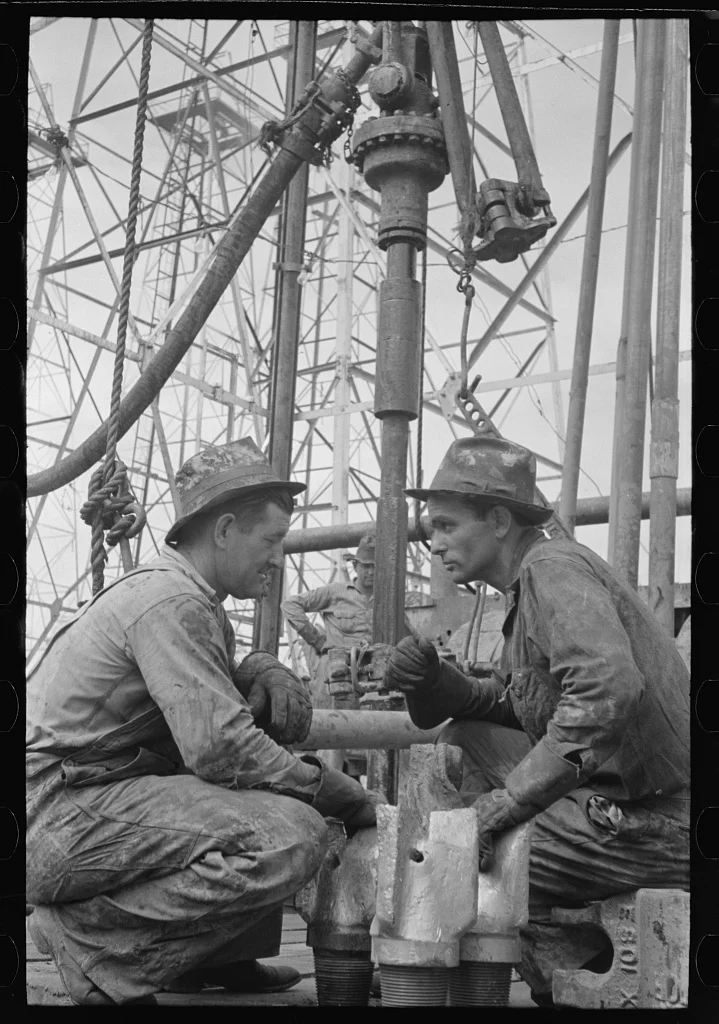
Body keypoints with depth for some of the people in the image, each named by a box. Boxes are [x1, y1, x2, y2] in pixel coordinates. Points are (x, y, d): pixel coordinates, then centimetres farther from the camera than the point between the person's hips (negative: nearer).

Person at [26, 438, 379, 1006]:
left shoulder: (161, 584, 15)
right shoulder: (172, 602, -16)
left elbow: (206, 697, 23)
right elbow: (219, 748, -24)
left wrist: (261, 670, 2)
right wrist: (340, 793, -13)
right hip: (60, 816, -11)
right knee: (290, 837, -25)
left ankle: (211, 953, 13)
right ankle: (89, 934, -12)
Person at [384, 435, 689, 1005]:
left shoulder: (553, 568, -14)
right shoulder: (532, 581, 16)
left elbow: (609, 692, -30)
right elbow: (506, 703, 19)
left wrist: (503, 803, -26)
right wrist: (434, 682, -1)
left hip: (652, 826, -10)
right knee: (464, 742, 13)